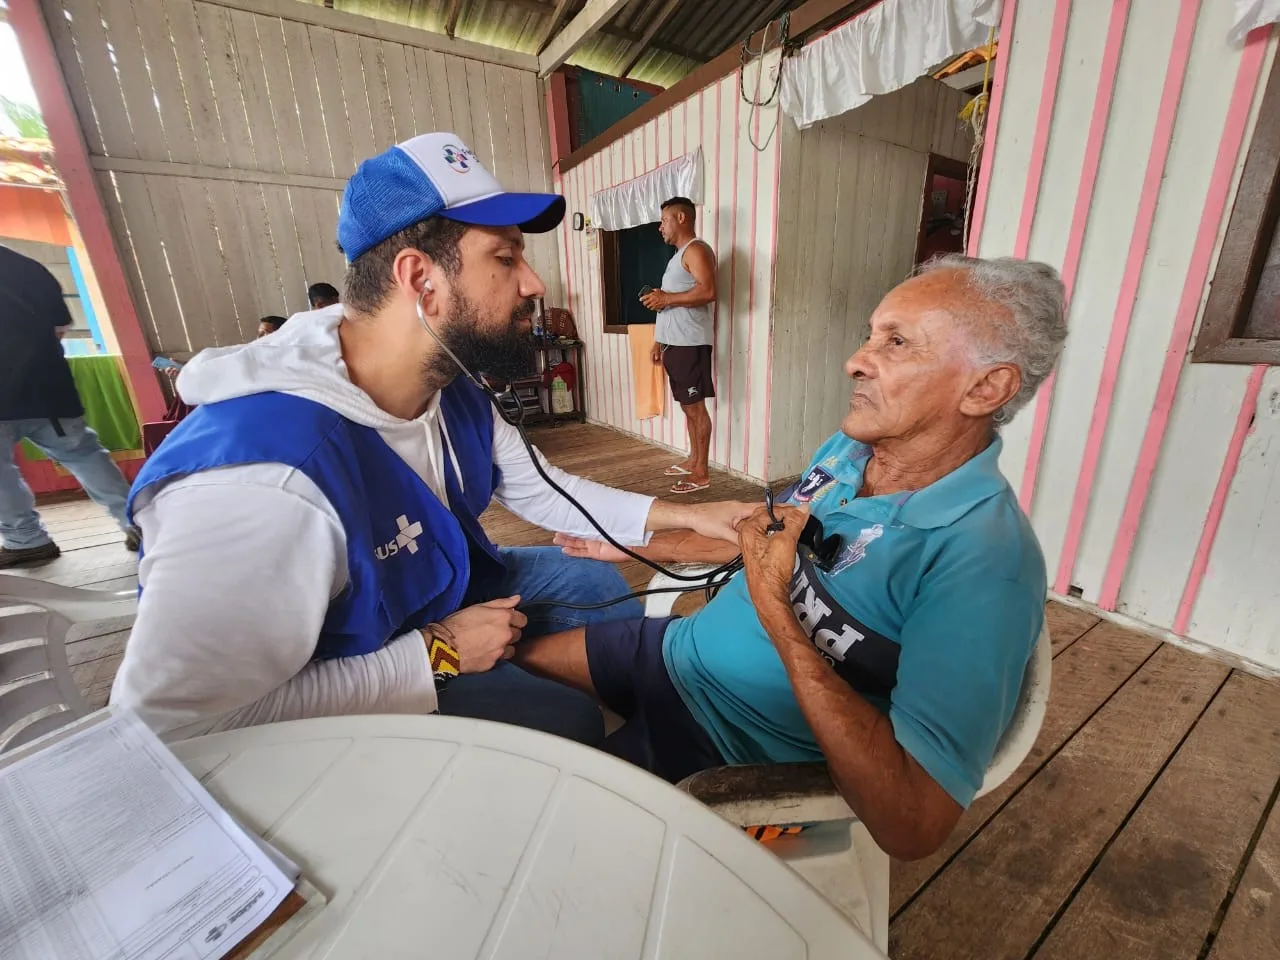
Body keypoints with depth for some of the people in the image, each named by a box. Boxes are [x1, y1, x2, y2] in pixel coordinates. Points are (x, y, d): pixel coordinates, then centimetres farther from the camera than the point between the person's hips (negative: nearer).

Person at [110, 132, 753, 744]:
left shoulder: (454, 391, -10)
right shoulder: (264, 476, -39)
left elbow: (539, 491, -1)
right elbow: (172, 728, -33)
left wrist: (684, 515, -7)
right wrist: (435, 654, -28)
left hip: (442, 590, 8)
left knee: (605, 586, 10)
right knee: (568, 723, -20)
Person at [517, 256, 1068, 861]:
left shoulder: (984, 564, -28)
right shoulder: (846, 449, -3)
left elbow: (912, 825, -31)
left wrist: (772, 605, -31)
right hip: (674, 647, 7)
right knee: (515, 657, 16)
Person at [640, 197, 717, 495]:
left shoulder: (696, 249, -7)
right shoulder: (679, 255, 23)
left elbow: (708, 292, -23)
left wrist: (665, 298, -16)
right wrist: (659, 340, 21)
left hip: (690, 344, -10)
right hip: (675, 343, 10)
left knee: (695, 406, -7)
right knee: (687, 406, 14)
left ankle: (702, 472, -1)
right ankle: (693, 460, 25)